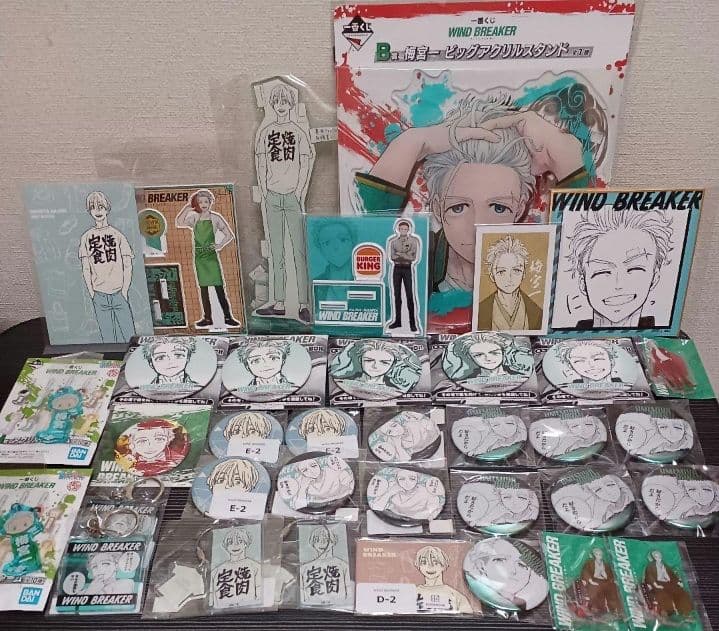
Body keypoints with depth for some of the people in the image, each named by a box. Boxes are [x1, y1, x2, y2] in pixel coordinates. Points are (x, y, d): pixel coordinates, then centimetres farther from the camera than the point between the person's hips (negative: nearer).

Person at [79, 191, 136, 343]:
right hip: (99, 294, 1)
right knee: (107, 337, 2)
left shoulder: (117, 235, 6)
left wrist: (125, 290, -4)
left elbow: (128, 266, 4)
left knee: (128, 333, -5)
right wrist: (91, 292, -1)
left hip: (119, 293, -1)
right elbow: (86, 269, 9)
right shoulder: (86, 237, 9)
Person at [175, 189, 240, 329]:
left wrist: (220, 245, -13)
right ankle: (207, 318, 12)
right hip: (199, 257, 3)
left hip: (212, 255, -3)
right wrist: (187, 207, -11)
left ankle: (228, 317, -4)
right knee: (203, 288, 6)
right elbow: (178, 223, -9)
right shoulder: (194, 218, 8)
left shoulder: (215, 218, 1)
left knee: (219, 287, -6)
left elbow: (230, 236, 1)